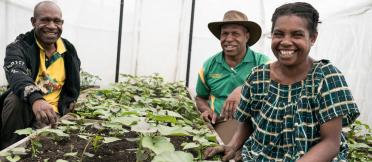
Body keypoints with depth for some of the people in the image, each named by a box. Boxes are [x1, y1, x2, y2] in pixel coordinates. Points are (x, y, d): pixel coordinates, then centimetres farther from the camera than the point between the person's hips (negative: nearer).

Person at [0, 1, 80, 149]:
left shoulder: (69, 51, 3)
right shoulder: (19, 46, -9)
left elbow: (73, 88, 14)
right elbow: (16, 74, -33)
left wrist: (62, 110, -1)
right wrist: (35, 99, -53)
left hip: (51, 111, 1)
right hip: (23, 107, 0)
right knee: (17, 98, -34)